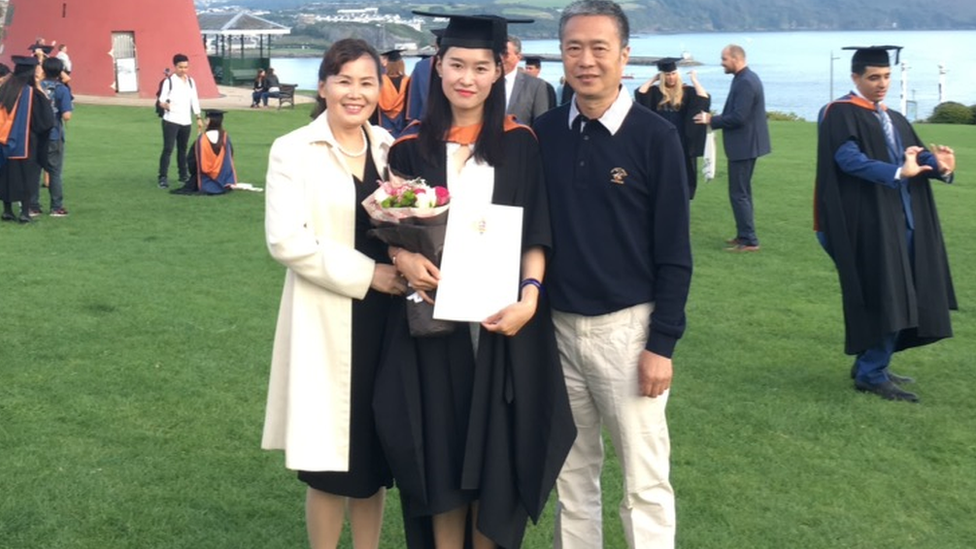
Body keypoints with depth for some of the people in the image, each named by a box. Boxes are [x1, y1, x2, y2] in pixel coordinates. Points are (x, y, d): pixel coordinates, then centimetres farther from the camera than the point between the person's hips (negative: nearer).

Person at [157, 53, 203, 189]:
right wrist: (164, 104, -36)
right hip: (171, 120, -5)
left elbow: (194, 100, 15)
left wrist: (198, 118, 12)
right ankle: (163, 178, -9)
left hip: (186, 121, 5)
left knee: (183, 149, 15)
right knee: (168, 149, -9)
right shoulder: (169, 81, -7)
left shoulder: (191, 81, 10)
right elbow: (162, 99, -12)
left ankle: (183, 175, 27)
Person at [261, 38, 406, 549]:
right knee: (332, 458, 3)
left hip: (385, 319, 4)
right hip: (327, 322, -4)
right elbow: (286, 240, -15)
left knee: (375, 456, 11)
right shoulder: (293, 151, -7)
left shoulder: (389, 148, 7)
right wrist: (366, 275, -16)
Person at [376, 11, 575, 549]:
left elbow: (536, 232, -1)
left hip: (501, 317, 0)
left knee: (495, 451, 5)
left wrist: (529, 295, -16)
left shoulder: (519, 144, 2)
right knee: (441, 453, 5)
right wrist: (402, 256, -15)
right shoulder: (411, 147, 4)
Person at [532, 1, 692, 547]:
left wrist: (663, 343, -10)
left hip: (627, 328, -4)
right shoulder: (544, 133, 2)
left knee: (644, 481, 3)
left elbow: (674, 253, -8)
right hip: (557, 326, 4)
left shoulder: (656, 137, -8)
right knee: (572, 474, 14)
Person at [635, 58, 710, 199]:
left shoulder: (687, 92, 0)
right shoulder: (655, 92, 3)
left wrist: (694, 80, -7)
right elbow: (639, 93, -14)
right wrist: (653, 79, -3)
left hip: (681, 144, -1)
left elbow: (704, 99, -16)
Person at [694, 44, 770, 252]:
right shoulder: (746, 78, 11)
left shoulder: (745, 82, -21)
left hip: (743, 146, -11)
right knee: (742, 191, 18)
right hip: (746, 144, 11)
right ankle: (744, 235, 27)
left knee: (738, 193, -5)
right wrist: (715, 119, 8)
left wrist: (711, 120, -14)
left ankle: (749, 240, -2)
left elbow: (738, 117, -25)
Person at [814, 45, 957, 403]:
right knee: (884, 298, -9)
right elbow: (849, 158, -22)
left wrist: (939, 165, -17)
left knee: (897, 299, 10)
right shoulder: (840, 114, -6)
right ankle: (871, 375, 0)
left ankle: (871, 365, 21)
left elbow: (918, 156, 5)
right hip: (869, 223, -8)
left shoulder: (895, 120, 19)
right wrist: (897, 173, -33)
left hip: (903, 221, 8)